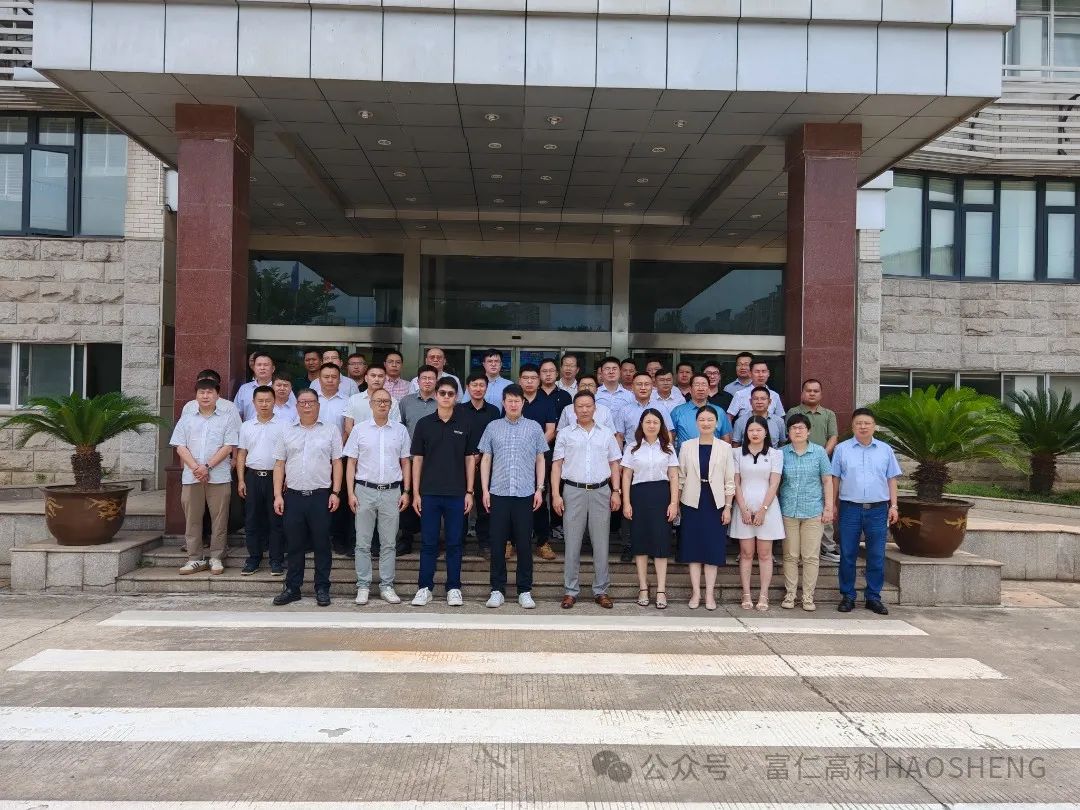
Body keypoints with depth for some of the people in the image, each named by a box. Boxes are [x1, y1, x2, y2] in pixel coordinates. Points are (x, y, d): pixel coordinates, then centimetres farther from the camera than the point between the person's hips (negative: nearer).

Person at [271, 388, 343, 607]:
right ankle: (292, 588, 19)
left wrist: (335, 493, -5)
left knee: (322, 544, 3)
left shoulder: (331, 430, 5)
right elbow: (279, 465, 10)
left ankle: (322, 589, 13)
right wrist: (278, 495, 2)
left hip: (321, 496, -2)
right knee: (294, 545, 8)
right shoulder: (287, 432, 11)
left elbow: (337, 463, 2)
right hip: (293, 496, 2)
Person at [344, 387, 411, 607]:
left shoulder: (400, 430, 5)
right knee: (363, 543, 4)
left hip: (392, 492, 1)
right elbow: (350, 463, 3)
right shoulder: (359, 429, 2)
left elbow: (405, 463, 9)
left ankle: (387, 586, 15)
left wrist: (406, 492, 3)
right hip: (365, 490, -1)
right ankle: (363, 586, 13)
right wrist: (351, 493, -4)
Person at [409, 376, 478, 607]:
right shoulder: (424, 424, 3)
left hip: (456, 493, 0)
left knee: (454, 542, 6)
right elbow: (417, 459, 4)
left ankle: (454, 588, 15)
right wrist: (415, 493, -1)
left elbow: (470, 459, 6)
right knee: (428, 542, 5)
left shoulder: (464, 425, 4)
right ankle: (425, 587, 15)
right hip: (429, 492, 0)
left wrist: (469, 492, 0)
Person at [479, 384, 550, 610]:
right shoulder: (493, 427, 8)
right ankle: (497, 589, 13)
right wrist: (484, 490, 2)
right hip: (498, 493, 1)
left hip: (525, 494, 0)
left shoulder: (534, 428, 7)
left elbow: (540, 460, 9)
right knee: (497, 543, 3)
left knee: (524, 544, 4)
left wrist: (539, 489, 2)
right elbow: (485, 459, 9)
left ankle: (525, 591, 13)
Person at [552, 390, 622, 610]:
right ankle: (571, 590, 10)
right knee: (572, 542, 2)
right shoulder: (565, 434, 7)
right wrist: (555, 494, -4)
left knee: (601, 542, 4)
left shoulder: (606, 434, 12)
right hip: (573, 491, -1)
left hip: (601, 491, 1)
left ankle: (601, 590, 13)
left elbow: (614, 464, 12)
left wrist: (616, 492, 2)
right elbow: (557, 465, 4)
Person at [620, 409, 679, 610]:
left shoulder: (667, 448, 8)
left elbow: (674, 477, 5)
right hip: (639, 495, 0)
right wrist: (626, 502, -3)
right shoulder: (633, 448, 6)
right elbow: (626, 476, 5)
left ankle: (661, 590, 2)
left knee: (661, 541, -2)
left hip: (662, 495, 0)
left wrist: (674, 503, -4)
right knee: (640, 542, 3)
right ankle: (643, 588, 11)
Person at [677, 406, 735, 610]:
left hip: (715, 503, -1)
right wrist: (676, 503, 3)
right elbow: (681, 477, 5)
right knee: (693, 548, 4)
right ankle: (696, 592, 13)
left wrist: (728, 508, -2)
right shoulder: (687, 446, 3)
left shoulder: (725, 448, 1)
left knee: (713, 548, 3)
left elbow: (729, 481, 2)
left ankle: (710, 594, 12)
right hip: (692, 503, 1)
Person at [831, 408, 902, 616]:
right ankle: (847, 597, 14)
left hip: (878, 510, 1)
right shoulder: (842, 449, 3)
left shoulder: (885, 450, 8)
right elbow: (835, 479, 5)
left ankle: (873, 597, 16)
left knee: (877, 556, 5)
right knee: (847, 555, 4)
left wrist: (893, 506, 4)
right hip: (850, 509, -1)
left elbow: (892, 480, 11)